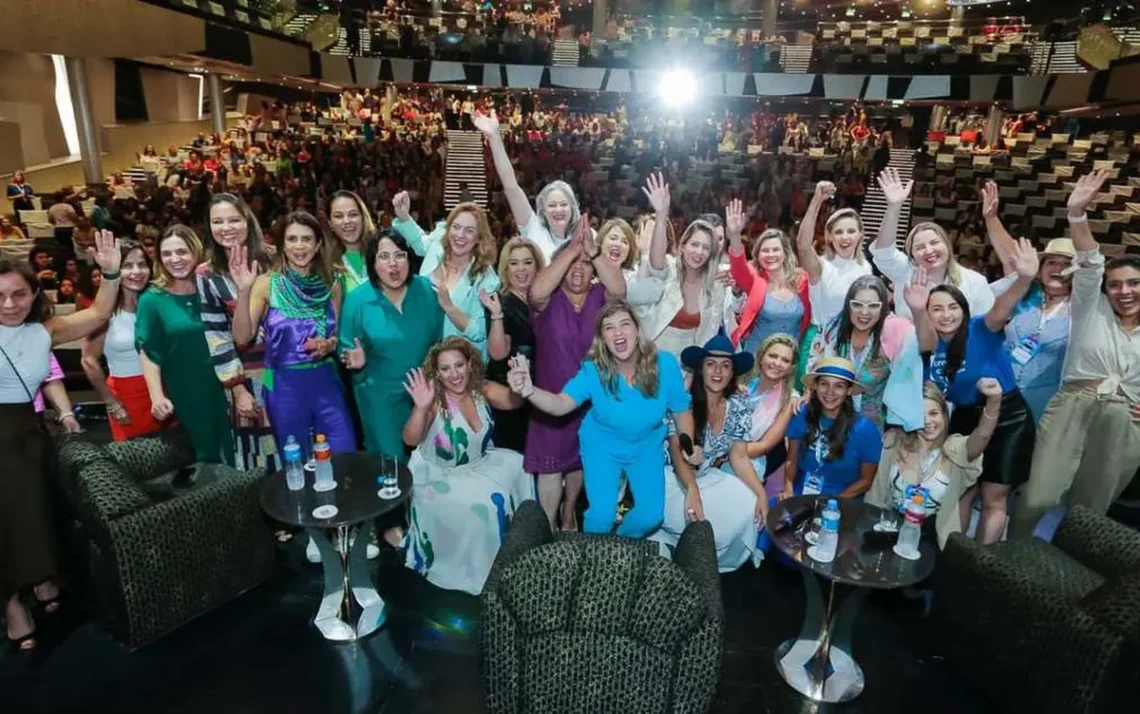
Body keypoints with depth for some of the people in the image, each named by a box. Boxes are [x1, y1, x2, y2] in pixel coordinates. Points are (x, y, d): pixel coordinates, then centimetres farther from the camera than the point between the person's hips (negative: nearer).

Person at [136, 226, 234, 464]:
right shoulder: (152, 299, -4)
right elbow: (148, 352, -8)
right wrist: (157, 396, -17)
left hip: (218, 392, 2)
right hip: (180, 399, -2)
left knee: (225, 459, 11)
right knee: (193, 464, 6)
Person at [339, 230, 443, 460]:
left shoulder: (427, 290, -6)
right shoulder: (357, 300, -13)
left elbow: (440, 337, 5)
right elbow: (345, 349, -5)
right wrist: (357, 362, -26)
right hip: (380, 396, -3)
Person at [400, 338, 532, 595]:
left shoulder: (482, 390, -10)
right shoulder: (435, 400, -22)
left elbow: (513, 401, -27)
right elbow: (411, 440, -35)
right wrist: (421, 408, -54)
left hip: (475, 464, 6)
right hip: (436, 476, -6)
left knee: (518, 465, -7)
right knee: (485, 500, -23)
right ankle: (476, 568, 0)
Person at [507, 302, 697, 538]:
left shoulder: (665, 364, -24)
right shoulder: (593, 370, -27)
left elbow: (682, 410, -10)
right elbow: (561, 405, -40)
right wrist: (529, 391, -58)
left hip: (647, 447, 2)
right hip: (602, 446, -2)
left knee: (651, 516, 5)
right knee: (602, 515, -7)